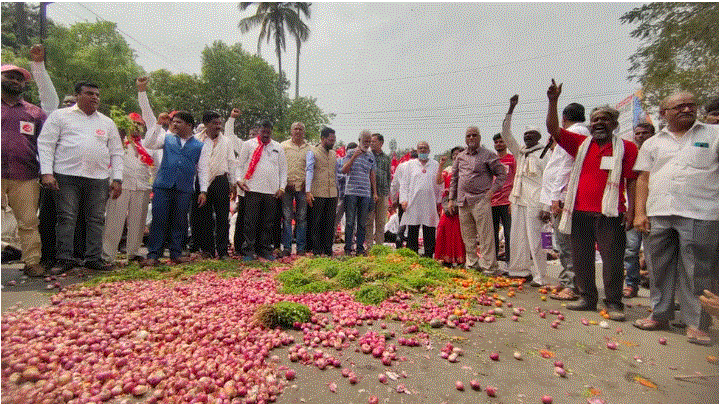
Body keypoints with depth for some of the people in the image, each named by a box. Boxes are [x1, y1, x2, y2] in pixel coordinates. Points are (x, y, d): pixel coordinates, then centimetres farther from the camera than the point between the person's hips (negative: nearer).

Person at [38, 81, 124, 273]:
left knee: (96, 219, 4)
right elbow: (45, 144, 4)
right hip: (67, 176, -2)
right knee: (66, 218, -1)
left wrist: (117, 179, 7)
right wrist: (47, 172, -7)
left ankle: (94, 258, 12)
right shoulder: (60, 116, 9)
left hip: (99, 178, 3)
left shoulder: (107, 122, 17)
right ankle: (64, 259, 7)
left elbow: (116, 152, 16)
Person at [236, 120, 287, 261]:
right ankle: (249, 251, 5)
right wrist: (239, 179, -6)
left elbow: (283, 169, 15)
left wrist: (282, 187, 5)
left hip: (272, 191, 2)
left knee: (267, 223, 7)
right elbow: (240, 165, 10)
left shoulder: (278, 147, 15)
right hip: (252, 189, -2)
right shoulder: (249, 144, 9)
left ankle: (265, 250, 17)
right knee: (250, 222, -3)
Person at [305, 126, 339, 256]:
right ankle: (317, 250, 8)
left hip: (332, 194, 5)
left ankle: (328, 250, 15)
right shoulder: (313, 152, 0)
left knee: (330, 223, 7)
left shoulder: (334, 154, 17)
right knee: (316, 223, 1)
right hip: (317, 194, -5)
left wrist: (337, 191, 19)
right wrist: (308, 191, -20)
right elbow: (309, 171, -10)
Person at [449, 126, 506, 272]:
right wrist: (451, 199, 14)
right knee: (467, 235, 11)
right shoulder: (460, 157, 15)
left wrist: (492, 190, -8)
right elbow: (454, 178, 19)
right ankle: (472, 263, 23)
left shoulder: (488, 155, 0)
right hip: (463, 201, 5)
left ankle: (488, 266, 2)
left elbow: (502, 174, 3)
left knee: (485, 235, -6)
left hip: (481, 200, -5)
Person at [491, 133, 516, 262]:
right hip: (492, 202, 4)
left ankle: (509, 258, 5)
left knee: (508, 232, -3)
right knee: (493, 232, 7)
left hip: (507, 202, -4)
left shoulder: (512, 159, 4)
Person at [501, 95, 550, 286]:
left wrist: (547, 207, -13)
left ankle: (539, 276, 1)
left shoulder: (544, 154, -2)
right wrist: (511, 109, 8)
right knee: (517, 238, 10)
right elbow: (506, 134, 15)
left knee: (534, 239, -7)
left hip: (534, 203, -6)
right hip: (518, 201, 6)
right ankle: (521, 270, 22)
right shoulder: (519, 153, 15)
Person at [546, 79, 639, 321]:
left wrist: (631, 209, -5)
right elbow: (553, 129, 4)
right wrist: (553, 101, -6)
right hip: (579, 212, 4)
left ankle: (614, 303, 11)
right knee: (581, 258, 9)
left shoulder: (626, 147, 4)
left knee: (612, 258, 0)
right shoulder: (580, 144, 11)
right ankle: (587, 298, 21)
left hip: (609, 213, -3)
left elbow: (632, 181, 2)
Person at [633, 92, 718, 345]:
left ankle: (696, 323, 12)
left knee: (697, 272, 0)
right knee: (659, 268, 8)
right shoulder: (653, 143, 15)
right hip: (658, 214, 3)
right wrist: (640, 213, 3)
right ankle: (659, 315, 21)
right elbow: (643, 179, 11)